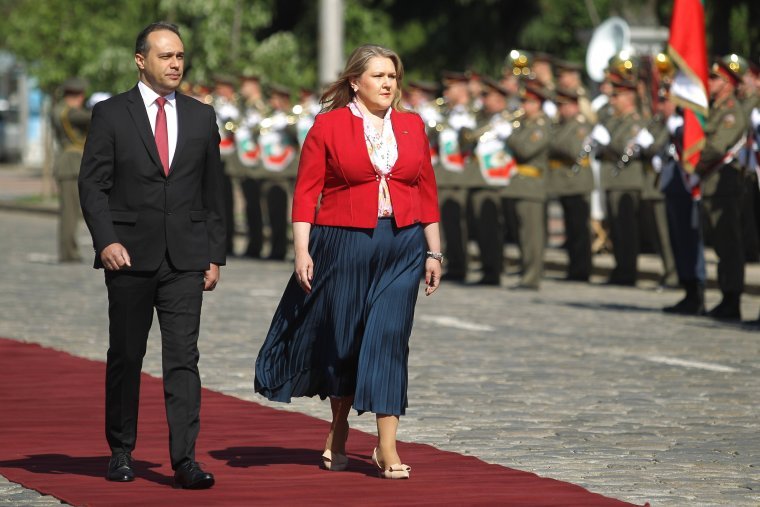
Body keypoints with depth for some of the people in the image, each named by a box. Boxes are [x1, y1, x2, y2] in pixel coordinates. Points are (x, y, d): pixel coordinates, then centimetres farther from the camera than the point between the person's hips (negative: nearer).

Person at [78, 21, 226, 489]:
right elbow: (92, 184, -3)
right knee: (126, 357, 8)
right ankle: (121, 451, 20)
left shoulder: (202, 117, 10)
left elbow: (213, 192, 13)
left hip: (186, 258, 1)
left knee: (183, 357, -7)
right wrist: (106, 241, -16)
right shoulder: (111, 114, 1)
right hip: (130, 256, -1)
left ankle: (185, 459, -11)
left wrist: (216, 255, 8)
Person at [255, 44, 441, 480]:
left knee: (389, 338, -6)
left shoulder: (412, 127, 9)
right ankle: (338, 436, 28)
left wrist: (433, 252, 9)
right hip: (345, 245, -2)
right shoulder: (329, 126, -1)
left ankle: (387, 450, -7)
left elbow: (427, 193, 11)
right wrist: (302, 251, -10)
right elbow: (306, 192, -3)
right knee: (343, 338, 7)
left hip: (401, 249, 2)